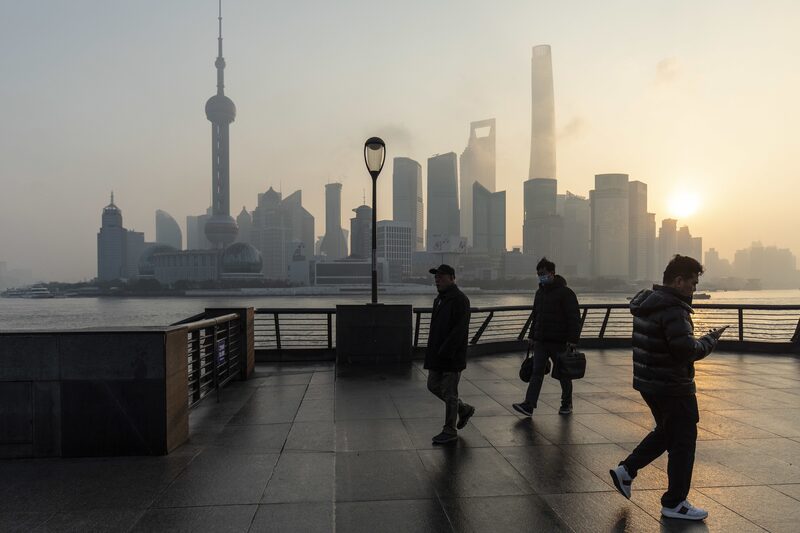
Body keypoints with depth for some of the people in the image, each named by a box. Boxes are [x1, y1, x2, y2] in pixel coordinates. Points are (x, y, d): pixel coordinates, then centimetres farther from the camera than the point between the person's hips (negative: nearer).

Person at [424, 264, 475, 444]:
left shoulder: (460, 300, -15)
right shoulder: (439, 299, 15)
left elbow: (459, 330, -22)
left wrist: (445, 352, -24)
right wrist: (432, 352, 15)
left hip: (452, 357, -9)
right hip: (438, 356, 10)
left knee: (449, 393, 0)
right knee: (434, 386, 16)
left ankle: (450, 431, 15)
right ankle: (464, 409, 33)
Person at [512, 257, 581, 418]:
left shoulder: (565, 292, -9)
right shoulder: (540, 292, 13)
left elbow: (574, 318, -13)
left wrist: (573, 340, -18)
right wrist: (531, 336, 18)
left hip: (560, 342, -5)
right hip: (541, 341, 6)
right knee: (537, 372, -2)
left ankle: (567, 404, 25)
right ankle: (529, 405, -7)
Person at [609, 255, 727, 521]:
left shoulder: (646, 303, 8)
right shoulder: (673, 309, -22)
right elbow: (686, 349, -28)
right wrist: (710, 340, -10)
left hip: (648, 382, 9)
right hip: (672, 387, -9)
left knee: (665, 432, 25)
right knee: (683, 440, 5)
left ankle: (626, 470, 25)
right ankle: (674, 503, 17)